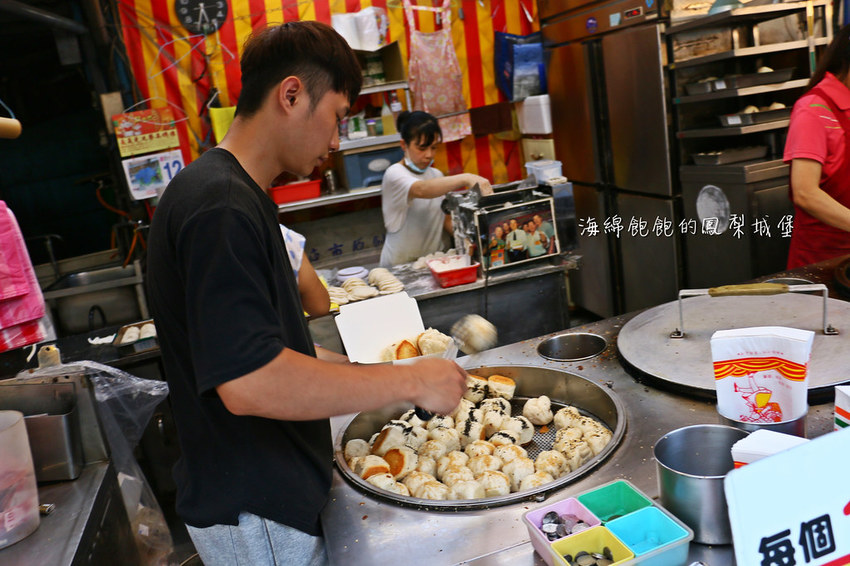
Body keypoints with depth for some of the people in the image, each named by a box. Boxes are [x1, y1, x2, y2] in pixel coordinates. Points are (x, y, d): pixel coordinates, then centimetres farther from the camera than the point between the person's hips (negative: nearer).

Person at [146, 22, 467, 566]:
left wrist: (363, 367, 11)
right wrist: (409, 382, -23)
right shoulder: (221, 205, -23)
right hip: (256, 517, -9)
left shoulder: (240, 197, 10)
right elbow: (248, 381, -30)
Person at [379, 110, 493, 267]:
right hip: (400, 265, -5)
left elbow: (446, 221, 13)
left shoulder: (437, 175, 10)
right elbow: (421, 190, -33)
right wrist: (466, 178, -44)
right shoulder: (394, 174, -12)